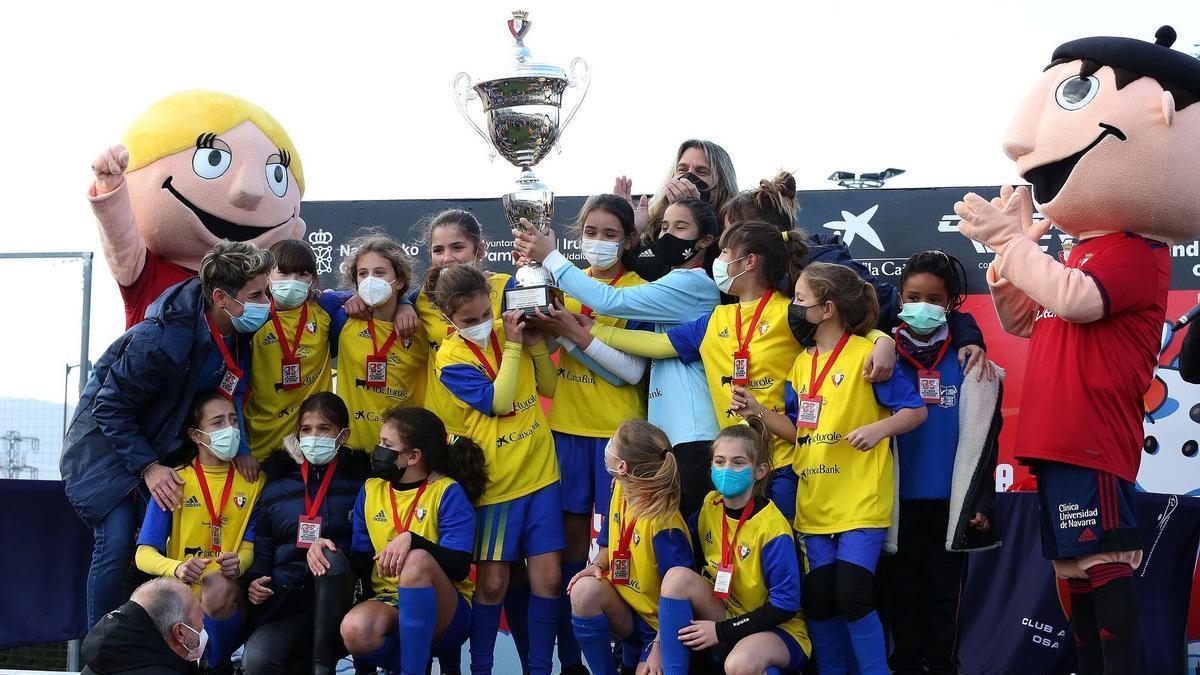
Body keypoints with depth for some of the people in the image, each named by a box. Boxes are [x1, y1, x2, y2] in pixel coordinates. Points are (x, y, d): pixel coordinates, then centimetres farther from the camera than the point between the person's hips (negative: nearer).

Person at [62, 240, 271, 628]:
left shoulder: (241, 330, -15)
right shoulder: (161, 339, -35)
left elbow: (232, 392, 5)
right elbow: (111, 408, -25)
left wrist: (239, 447, -6)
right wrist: (147, 467, -27)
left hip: (166, 442, 7)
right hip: (107, 436, -7)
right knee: (116, 543, -17)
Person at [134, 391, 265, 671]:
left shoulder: (254, 481, 8)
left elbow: (249, 547, 6)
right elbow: (144, 554, -3)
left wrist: (238, 564, -20)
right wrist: (177, 569, -26)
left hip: (226, 601, 1)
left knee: (218, 586, -36)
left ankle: (218, 663, -9)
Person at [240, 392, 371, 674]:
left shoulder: (359, 483, 8)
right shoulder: (276, 486, 16)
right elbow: (261, 549, 16)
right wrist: (254, 580, -4)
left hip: (338, 600, -1)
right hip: (286, 603, 1)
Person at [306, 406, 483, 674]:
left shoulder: (449, 493, -6)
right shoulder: (371, 490, 10)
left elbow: (459, 567, -15)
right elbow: (363, 559, 14)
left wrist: (411, 540, -31)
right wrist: (330, 550, -7)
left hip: (444, 612, -3)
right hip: (388, 604, 3)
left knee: (417, 560, -37)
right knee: (355, 629, -34)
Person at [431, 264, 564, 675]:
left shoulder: (508, 331, 2)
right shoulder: (451, 357, -8)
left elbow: (549, 387, 10)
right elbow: (497, 402, -19)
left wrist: (536, 344, -5)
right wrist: (513, 348, -16)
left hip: (540, 473, 3)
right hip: (495, 483, -3)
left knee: (547, 577, -1)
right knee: (492, 583, 3)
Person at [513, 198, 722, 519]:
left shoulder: (693, 284, -7)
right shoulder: (669, 289, 23)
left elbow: (610, 301, -15)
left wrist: (551, 257, -9)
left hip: (694, 437, -10)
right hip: (663, 433, 10)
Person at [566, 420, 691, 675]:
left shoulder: (663, 523, -26)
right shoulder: (619, 492, -2)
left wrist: (660, 645, -24)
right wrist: (597, 565, -8)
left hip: (660, 622, -6)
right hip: (625, 607, 6)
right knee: (584, 589, -26)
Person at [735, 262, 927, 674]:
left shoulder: (866, 354, -9)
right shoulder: (802, 362, 12)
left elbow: (916, 410, -7)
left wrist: (879, 428, -24)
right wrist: (758, 411, 1)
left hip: (860, 501, -7)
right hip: (815, 502, 7)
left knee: (852, 594, -14)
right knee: (817, 599, 6)